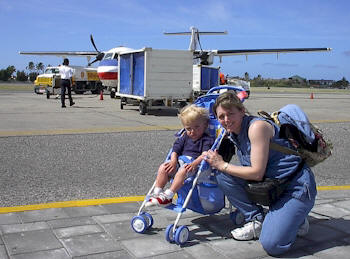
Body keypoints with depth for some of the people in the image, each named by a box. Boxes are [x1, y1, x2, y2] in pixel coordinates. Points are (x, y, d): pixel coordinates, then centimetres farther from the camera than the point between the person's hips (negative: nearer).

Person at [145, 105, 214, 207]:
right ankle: (157, 193, -13)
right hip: (180, 161, 7)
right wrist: (173, 161, -7)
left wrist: (194, 163, -31)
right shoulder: (185, 137, 18)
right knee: (163, 168, -14)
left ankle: (168, 196, -35)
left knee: (183, 171, -36)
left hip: (196, 164, -6)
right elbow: (175, 150, 13)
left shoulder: (207, 140, -1)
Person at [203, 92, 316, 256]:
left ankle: (295, 220, 10)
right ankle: (257, 221, 3)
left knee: (272, 245, -22)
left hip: (297, 186, -8)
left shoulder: (257, 126, -20)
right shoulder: (233, 134, 6)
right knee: (223, 177, -6)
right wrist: (210, 157, 2)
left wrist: (222, 165, -14)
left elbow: (257, 173, -23)